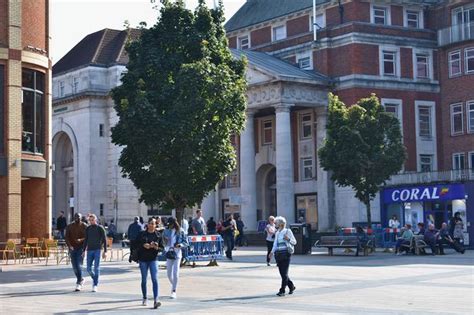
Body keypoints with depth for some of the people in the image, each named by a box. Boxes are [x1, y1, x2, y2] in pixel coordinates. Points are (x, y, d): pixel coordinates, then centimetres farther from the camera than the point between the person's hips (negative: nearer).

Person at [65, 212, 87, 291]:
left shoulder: (84, 226, -2)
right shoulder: (69, 227, 4)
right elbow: (67, 238, -1)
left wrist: (81, 240, -24)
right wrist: (69, 246, -18)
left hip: (81, 248, -3)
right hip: (72, 249, 3)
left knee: (79, 266, -12)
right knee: (74, 267, 9)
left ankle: (78, 283, -8)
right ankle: (81, 279, 31)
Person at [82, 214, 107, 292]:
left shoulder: (100, 228, -2)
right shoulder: (88, 229, 10)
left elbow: (104, 240, -2)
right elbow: (86, 240, 16)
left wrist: (105, 251, -9)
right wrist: (83, 251, 9)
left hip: (97, 250, -4)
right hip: (89, 250, 4)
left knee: (96, 268, -8)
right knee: (89, 269, 2)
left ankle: (95, 285, -5)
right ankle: (94, 279, 29)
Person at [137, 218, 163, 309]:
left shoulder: (158, 235, 2)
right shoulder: (142, 234, 1)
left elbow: (162, 248, 3)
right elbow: (137, 245, 0)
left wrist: (156, 247, -18)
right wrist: (144, 245, -18)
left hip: (153, 259, -1)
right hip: (143, 259, 1)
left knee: (155, 279, -12)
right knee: (144, 280, 11)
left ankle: (155, 301, -19)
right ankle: (144, 298, 27)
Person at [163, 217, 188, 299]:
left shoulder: (180, 231, -2)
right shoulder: (166, 231, 5)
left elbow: (186, 242, 1)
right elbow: (163, 242, 12)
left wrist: (180, 245, -17)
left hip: (177, 253, -3)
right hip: (169, 253, 3)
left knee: (175, 272, -9)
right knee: (169, 273, 6)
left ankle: (174, 291, -2)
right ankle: (173, 285, 34)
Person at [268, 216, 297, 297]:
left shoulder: (287, 231, -2)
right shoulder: (277, 233, 17)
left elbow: (294, 242, 0)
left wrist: (288, 239, -18)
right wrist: (272, 252, 2)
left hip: (286, 254, -6)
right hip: (278, 254, 6)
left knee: (284, 273, -8)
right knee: (282, 273, 7)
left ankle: (282, 291, -5)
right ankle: (291, 286, 25)